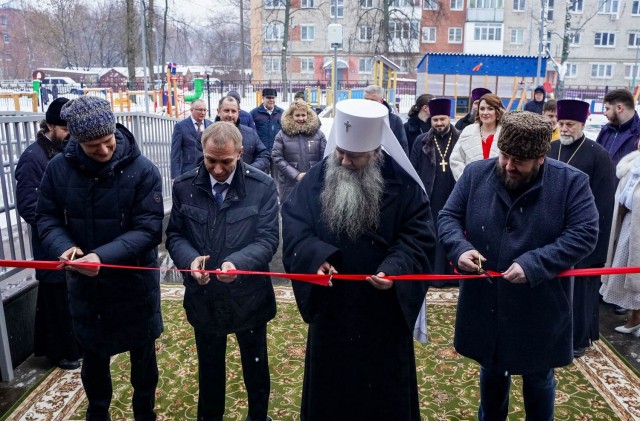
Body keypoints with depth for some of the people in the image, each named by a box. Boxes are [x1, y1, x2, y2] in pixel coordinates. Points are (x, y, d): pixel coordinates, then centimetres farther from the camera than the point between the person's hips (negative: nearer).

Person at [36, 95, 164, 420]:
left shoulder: (143, 170, -17)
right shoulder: (58, 168, -7)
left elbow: (148, 229, -19)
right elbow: (47, 217, 0)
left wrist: (103, 257, -31)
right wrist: (63, 246, -21)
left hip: (134, 282, -2)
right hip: (84, 283, 3)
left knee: (142, 355, 17)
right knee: (93, 357, 21)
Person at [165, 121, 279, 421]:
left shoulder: (262, 186, -12)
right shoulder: (184, 186, -5)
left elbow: (268, 238, -14)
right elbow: (175, 235, -1)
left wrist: (238, 262, -33)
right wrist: (190, 259, -23)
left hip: (249, 296, -1)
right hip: (203, 297, 2)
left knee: (255, 367, 20)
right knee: (209, 367, 23)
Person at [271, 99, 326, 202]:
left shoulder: (318, 133, 4)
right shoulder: (282, 134, 0)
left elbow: (325, 157, 1)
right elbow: (277, 158, -6)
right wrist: (296, 175, -13)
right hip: (290, 185, -1)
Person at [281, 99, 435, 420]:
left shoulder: (403, 185, -10)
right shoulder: (314, 181, -4)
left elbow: (419, 236, -9)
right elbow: (294, 227, -8)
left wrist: (395, 268, -26)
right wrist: (316, 257, -26)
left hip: (384, 310, -1)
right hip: (330, 306, 2)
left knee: (384, 390, 17)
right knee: (328, 383, 20)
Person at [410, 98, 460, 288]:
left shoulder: (460, 140, 4)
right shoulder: (421, 141, 5)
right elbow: (412, 169, 5)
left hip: (453, 197, 0)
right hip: (428, 198, 0)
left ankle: (452, 274, 18)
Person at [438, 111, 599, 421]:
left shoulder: (571, 182, -11)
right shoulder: (476, 174, -5)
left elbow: (584, 234, -15)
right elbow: (448, 217, -1)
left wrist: (534, 264, -26)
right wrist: (460, 247, -22)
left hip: (540, 310, -2)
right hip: (485, 304, 2)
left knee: (538, 378, 20)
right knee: (491, 371, 23)